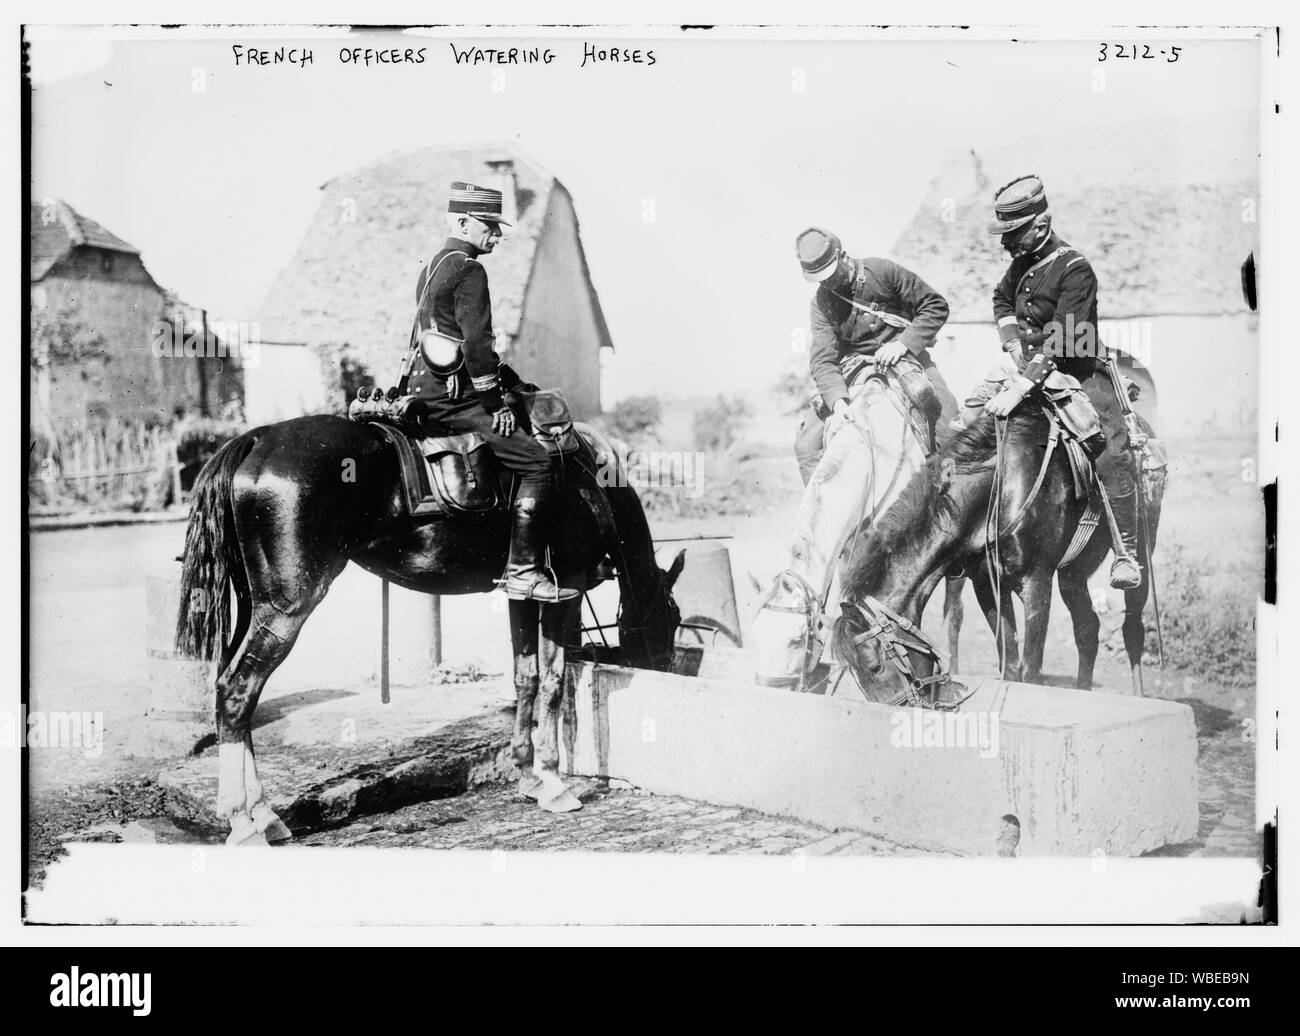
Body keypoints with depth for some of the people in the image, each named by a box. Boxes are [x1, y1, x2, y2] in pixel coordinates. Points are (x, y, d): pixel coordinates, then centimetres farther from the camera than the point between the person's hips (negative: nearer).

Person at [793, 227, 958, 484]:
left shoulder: (882, 271, -12)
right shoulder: (821, 304, -7)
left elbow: (936, 306, -9)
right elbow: (823, 361, -17)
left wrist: (903, 343, -24)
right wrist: (837, 401, -37)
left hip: (905, 357, -2)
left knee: (950, 423, -22)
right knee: (807, 443, -11)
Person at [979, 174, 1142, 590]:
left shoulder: (1074, 269, -21)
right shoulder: (1023, 260, 2)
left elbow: (1061, 341, -28)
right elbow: (1001, 299, 21)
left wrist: (1021, 387, -36)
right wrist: (1013, 345, 2)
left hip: (1080, 372, -7)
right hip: (1029, 366, 7)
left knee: (1112, 454, -20)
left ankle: (1127, 553, -13)